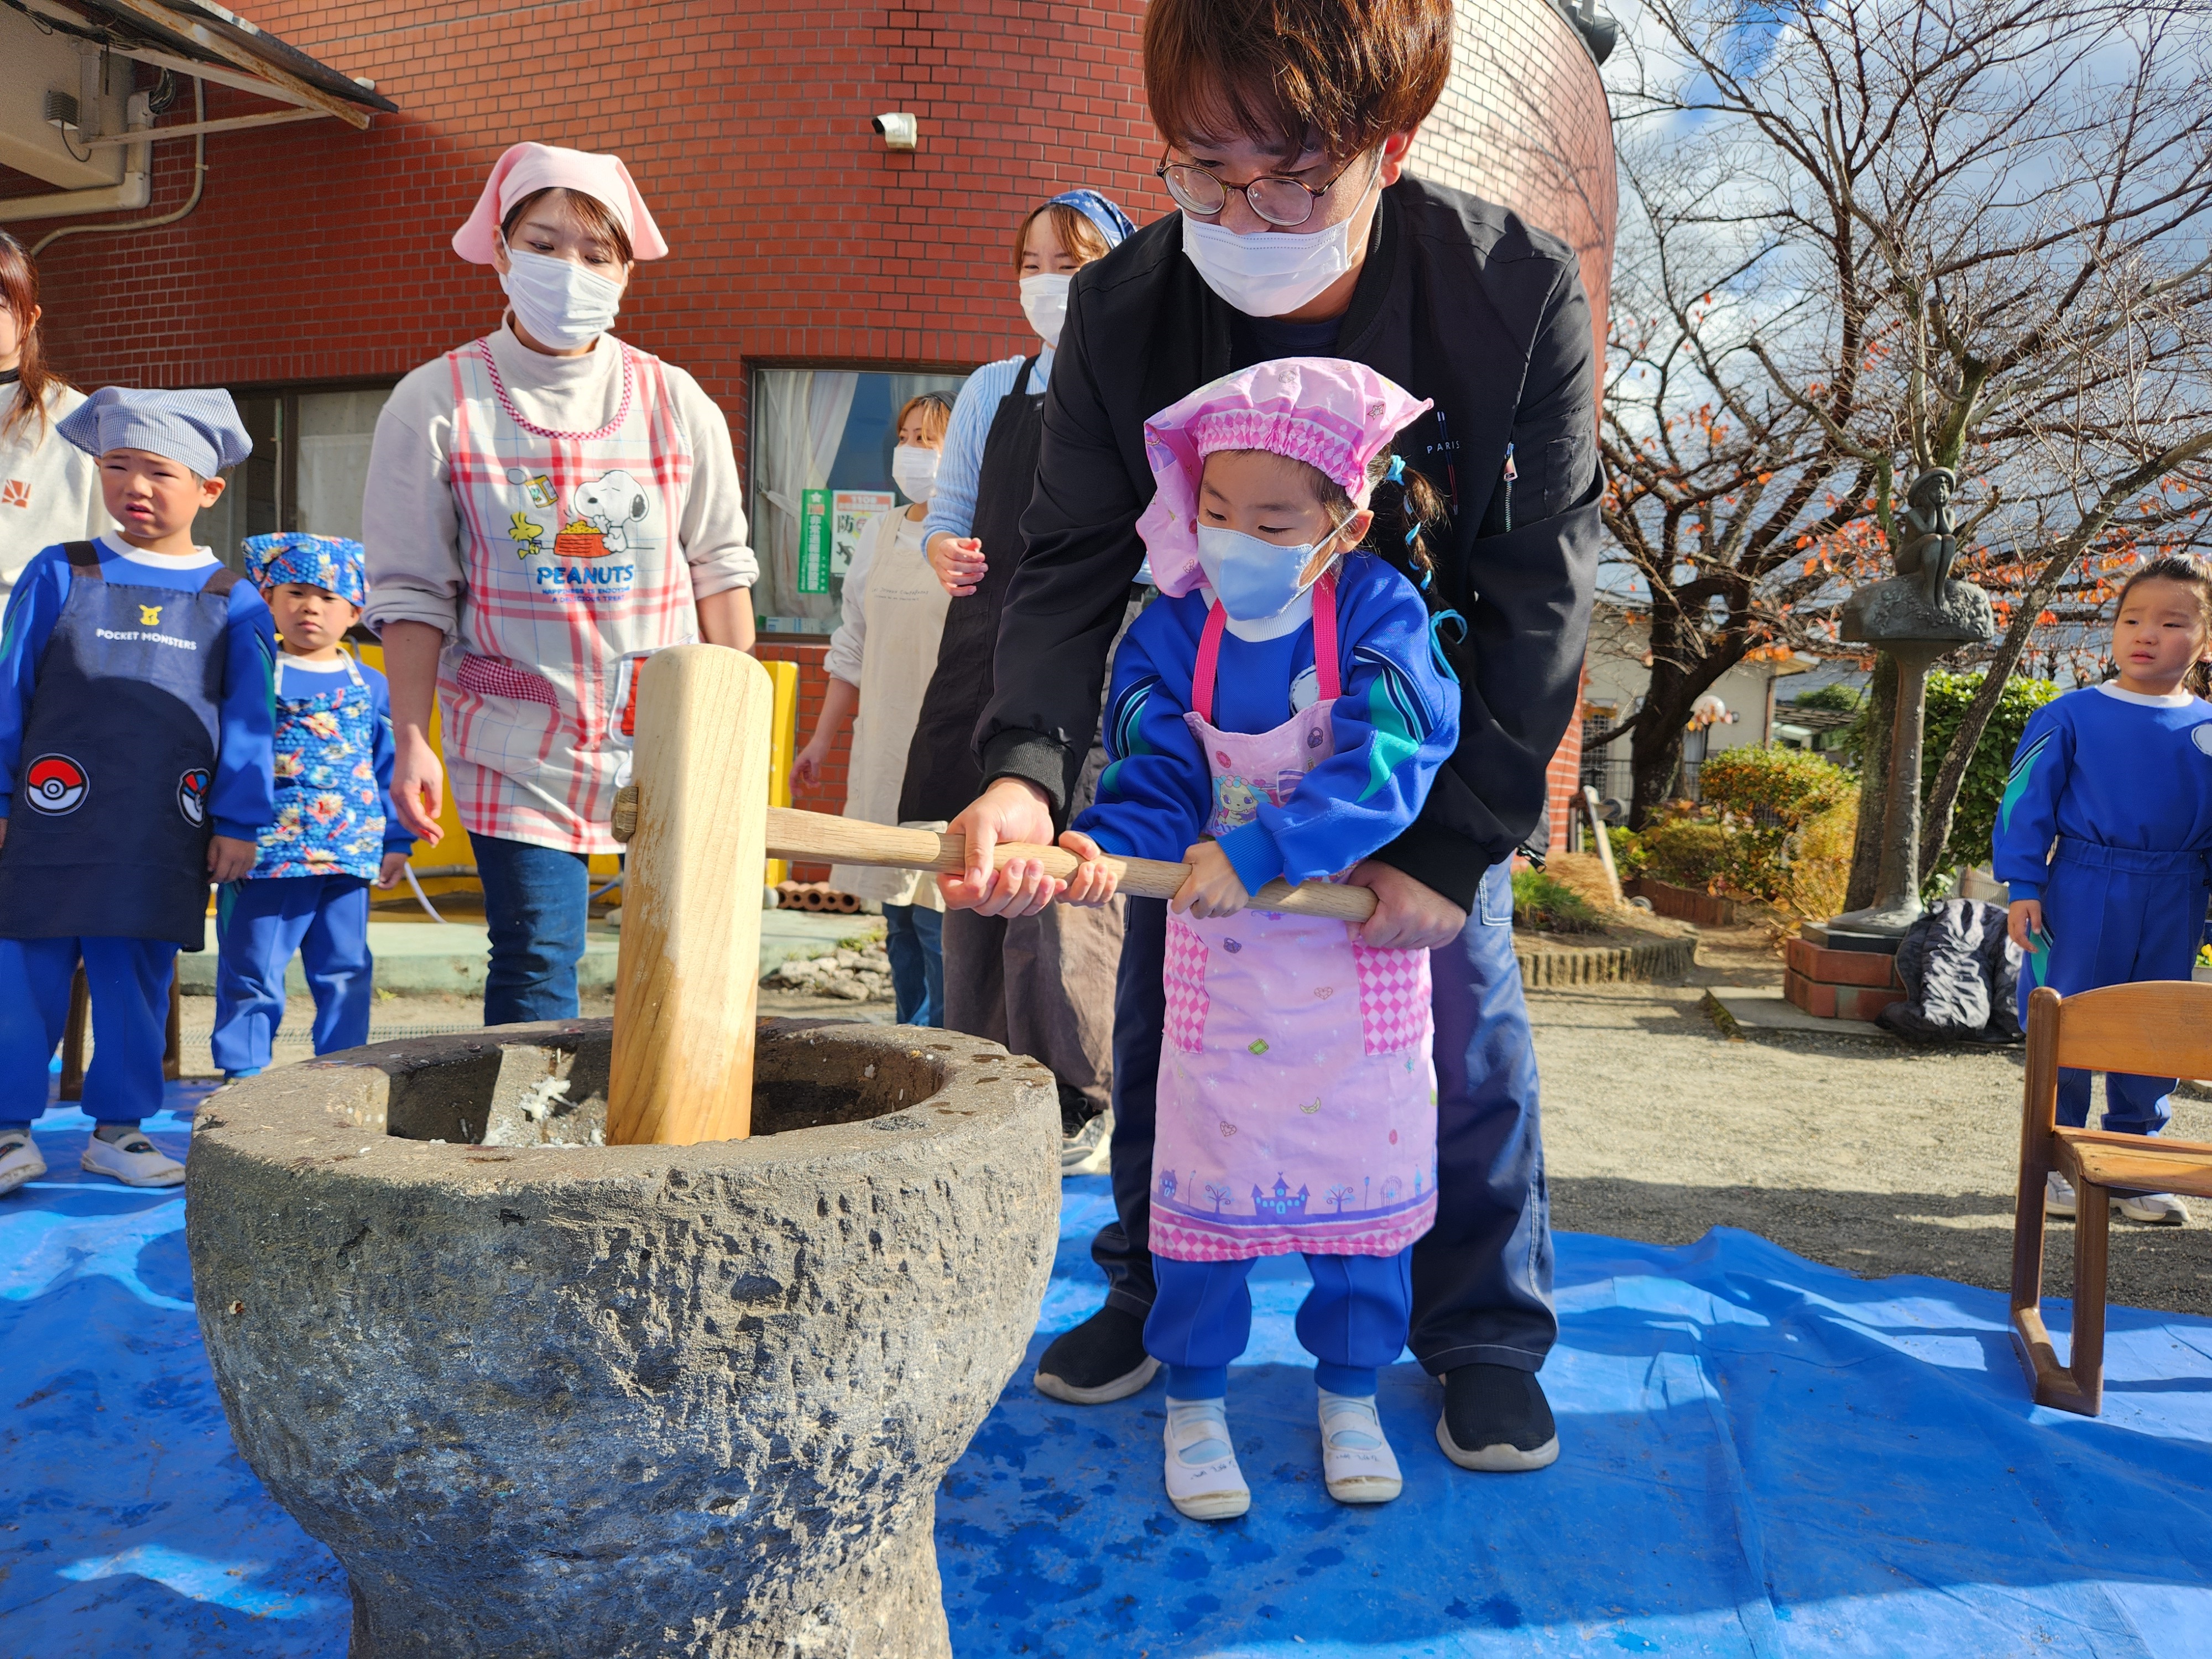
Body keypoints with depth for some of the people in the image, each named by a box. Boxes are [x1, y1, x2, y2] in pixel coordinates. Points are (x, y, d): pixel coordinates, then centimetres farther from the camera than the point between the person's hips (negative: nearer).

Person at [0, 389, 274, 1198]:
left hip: (167, 838, 1)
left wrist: (238, 822, 2)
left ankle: (118, 1126, 21)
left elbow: (247, 723, 5)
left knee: (138, 980, 9)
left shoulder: (233, 602, 4)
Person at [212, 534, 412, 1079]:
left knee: (346, 972, 10)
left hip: (349, 854, 3)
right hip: (264, 854, -3)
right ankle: (243, 1070, 16)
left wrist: (395, 841, 11)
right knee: (252, 972, 4)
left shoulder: (371, 687, 10)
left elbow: (389, 769, 15)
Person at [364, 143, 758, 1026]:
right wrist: (411, 740, -5)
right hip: (519, 744, -1)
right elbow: (410, 590, 0)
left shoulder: (676, 403, 3)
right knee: (534, 963, -1)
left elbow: (720, 572, 9)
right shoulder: (438, 402, -1)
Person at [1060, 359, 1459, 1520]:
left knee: (1363, 1174, 11)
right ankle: (1195, 1401, 26)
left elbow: (1386, 770, -24)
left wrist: (1252, 854, -33)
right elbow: (1157, 789, -10)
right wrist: (1104, 848, -32)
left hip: (1360, 954, -1)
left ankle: (1350, 1397, 32)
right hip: (1218, 957, 1)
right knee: (1204, 1173, 7)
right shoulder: (1170, 635, -6)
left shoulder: (1379, 617, -12)